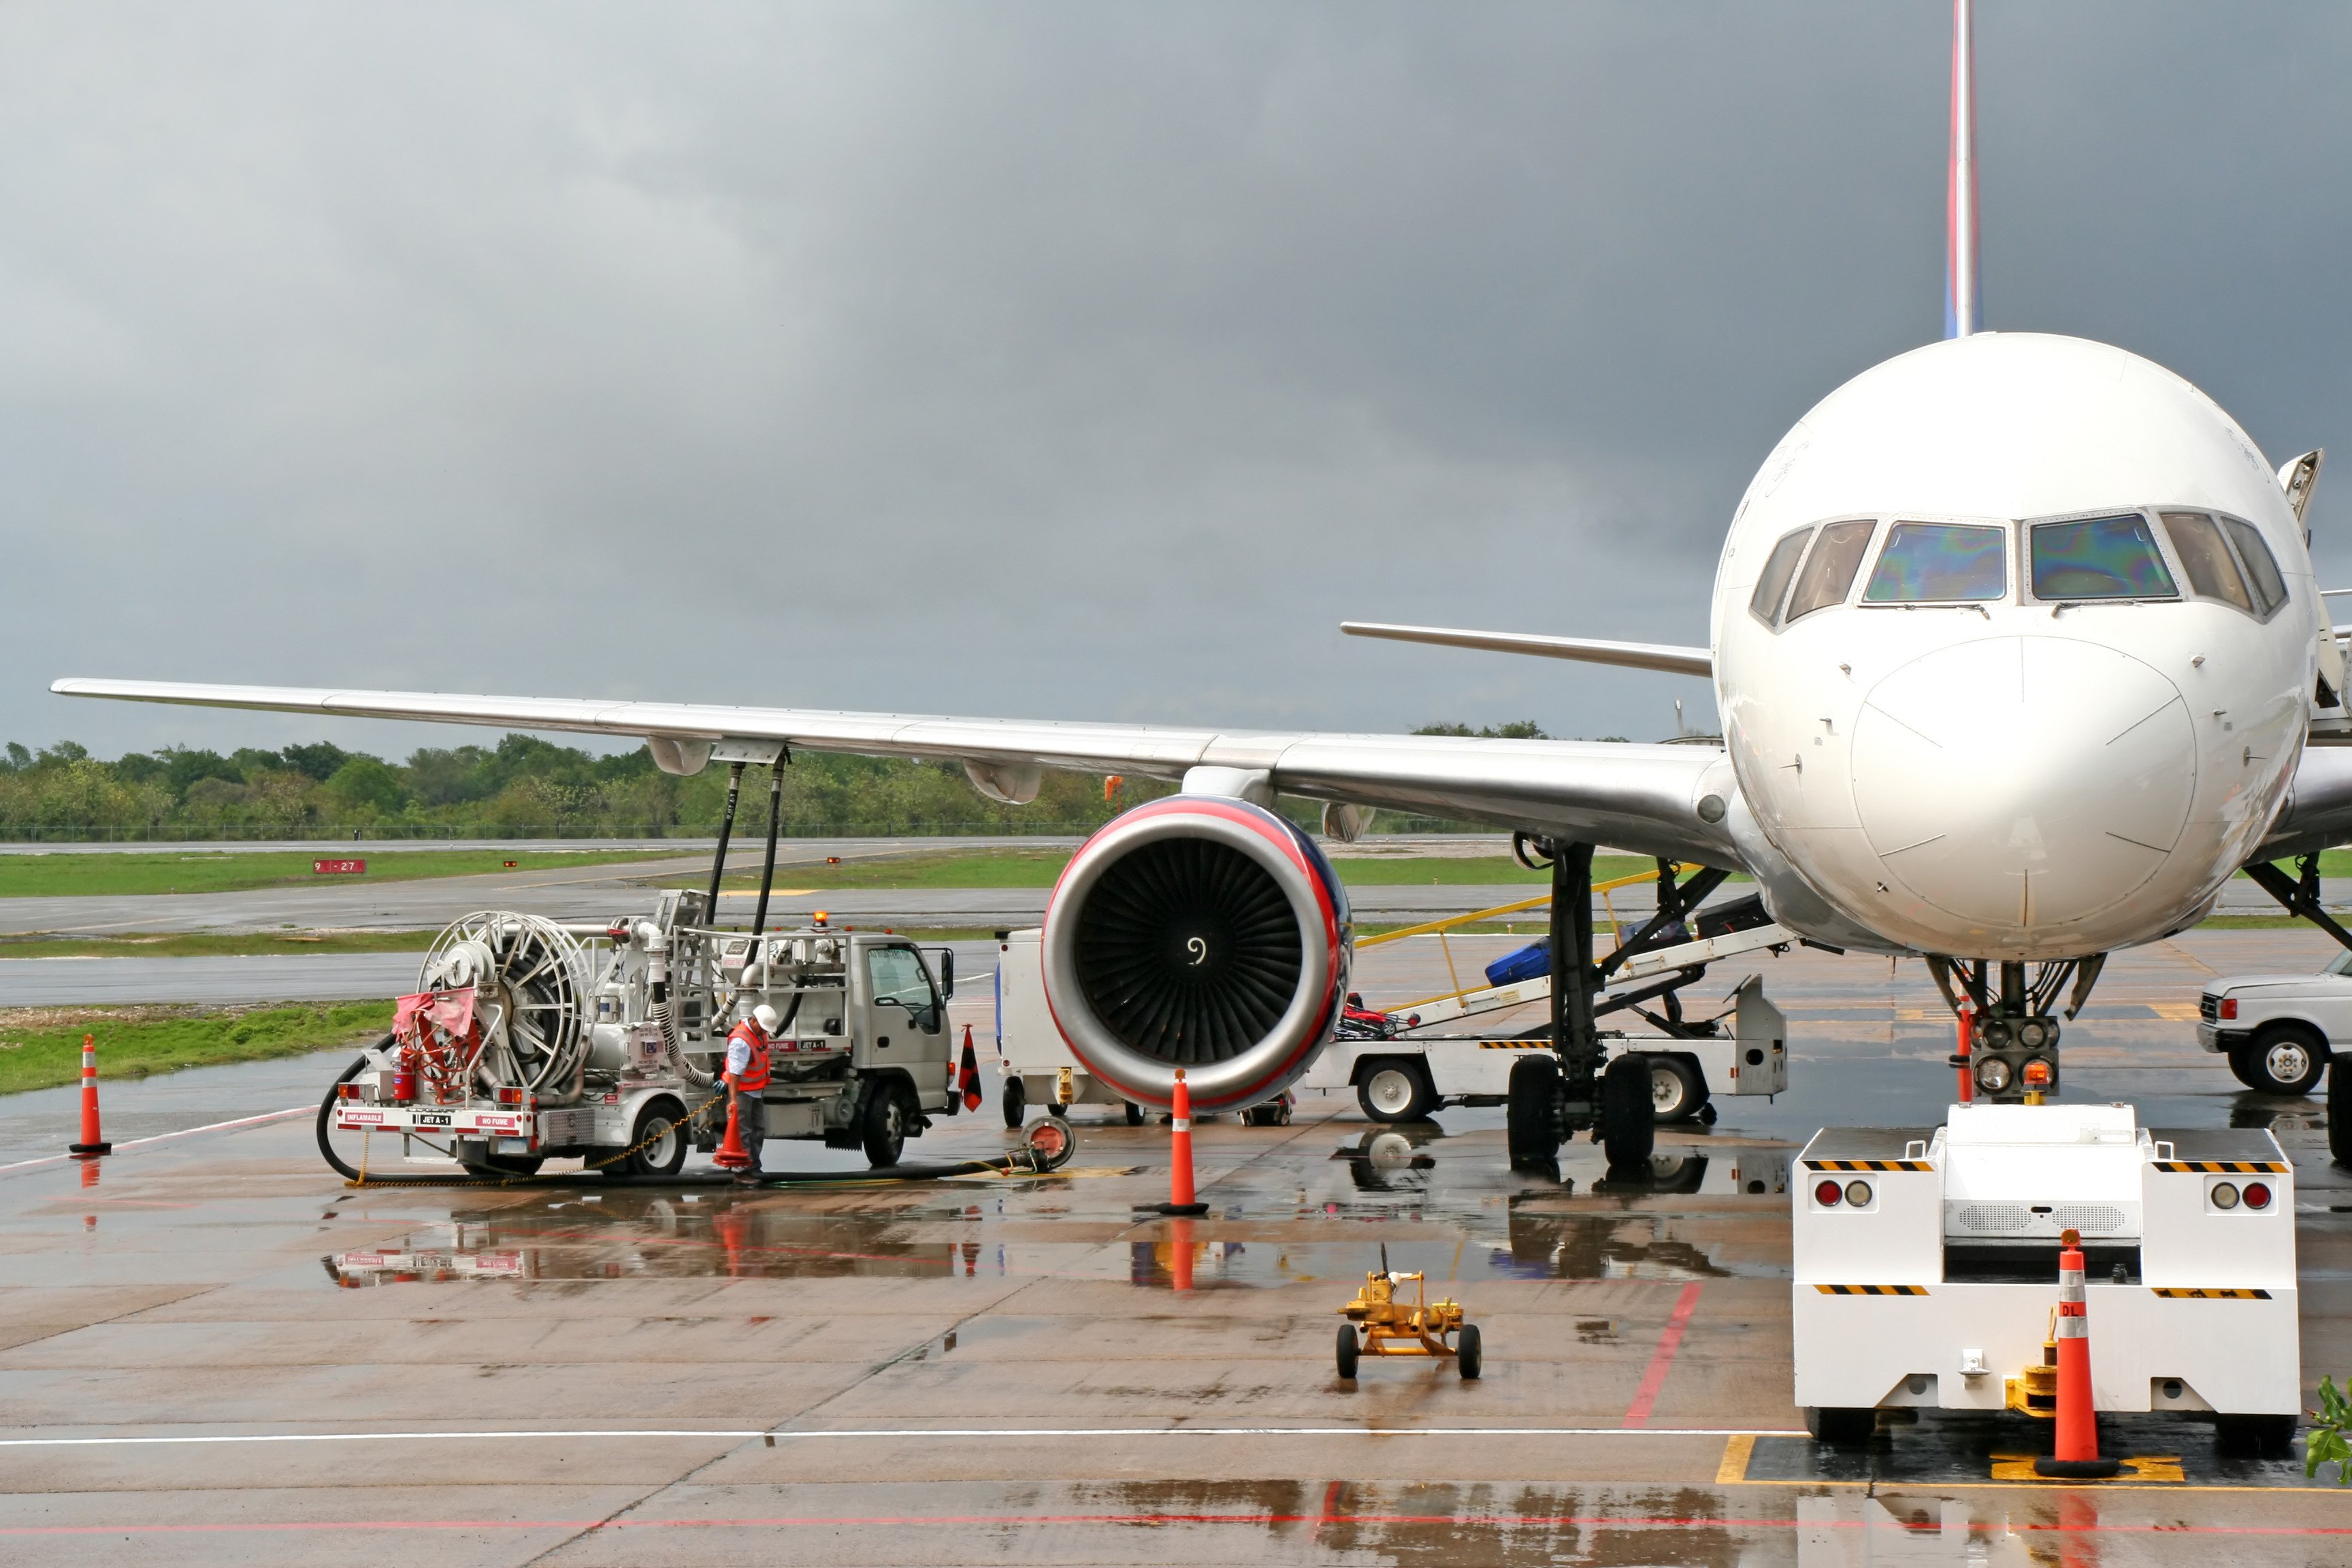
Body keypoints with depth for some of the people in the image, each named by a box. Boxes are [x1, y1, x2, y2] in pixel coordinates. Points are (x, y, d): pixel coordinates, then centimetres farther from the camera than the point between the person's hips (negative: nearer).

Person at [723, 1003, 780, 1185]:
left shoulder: (760, 1032, 1)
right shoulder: (741, 1041, -29)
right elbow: (734, 1073, -34)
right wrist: (733, 1099, -40)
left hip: (756, 1091, 10)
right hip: (742, 1091, -10)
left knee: (759, 1130, 14)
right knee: (743, 1133, -8)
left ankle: (754, 1169, 23)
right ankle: (742, 1172, -6)